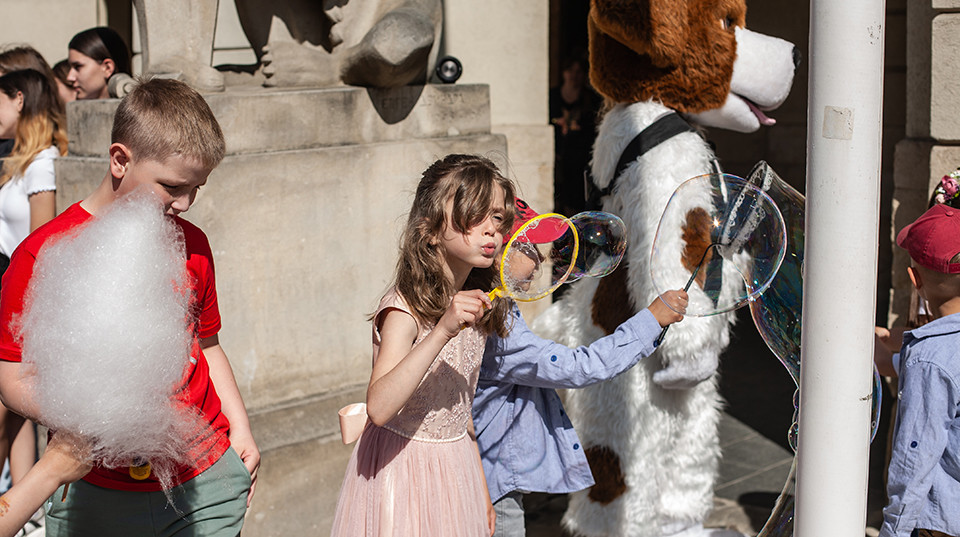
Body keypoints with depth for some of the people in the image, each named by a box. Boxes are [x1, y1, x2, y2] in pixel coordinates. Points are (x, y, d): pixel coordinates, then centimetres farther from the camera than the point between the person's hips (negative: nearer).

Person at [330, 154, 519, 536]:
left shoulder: (477, 306, 2)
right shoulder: (405, 310, -21)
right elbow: (379, 408, -36)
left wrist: (481, 488, 16)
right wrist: (442, 330, -41)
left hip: (454, 470, 7)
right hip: (400, 468, -6)